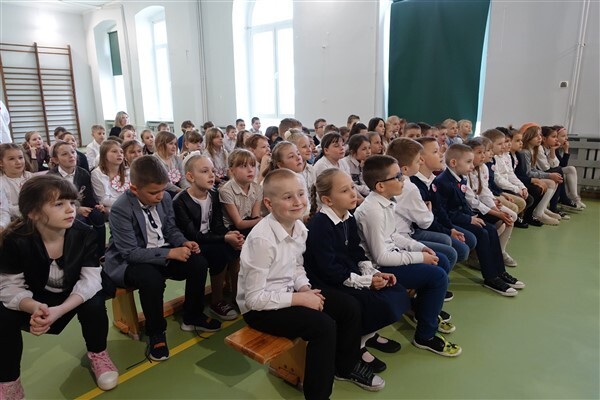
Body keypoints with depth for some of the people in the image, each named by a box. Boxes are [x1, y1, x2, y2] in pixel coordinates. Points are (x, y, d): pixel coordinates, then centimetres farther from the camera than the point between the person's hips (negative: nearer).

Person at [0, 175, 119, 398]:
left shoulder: (84, 234, -24)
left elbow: (90, 280, -26)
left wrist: (59, 310, -43)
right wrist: (35, 308, -45)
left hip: (73, 296, 0)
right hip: (34, 300, 0)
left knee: (94, 303, -29)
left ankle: (97, 354, 1)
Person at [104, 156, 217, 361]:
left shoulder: (165, 198, -4)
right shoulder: (120, 210, -23)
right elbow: (131, 252, -26)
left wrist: (183, 242, -12)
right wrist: (170, 253, -31)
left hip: (161, 253, 6)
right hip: (126, 262, -6)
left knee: (199, 263, -12)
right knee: (152, 279, -37)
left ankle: (192, 317, 10)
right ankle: (156, 333, -10)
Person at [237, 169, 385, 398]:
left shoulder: (299, 227, -5)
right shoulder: (262, 239, -28)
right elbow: (254, 298, -25)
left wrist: (305, 288, -9)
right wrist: (299, 298, -22)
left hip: (288, 292, 8)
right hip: (259, 307, -8)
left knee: (350, 307, 3)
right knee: (324, 326, -24)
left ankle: (346, 366, 28)